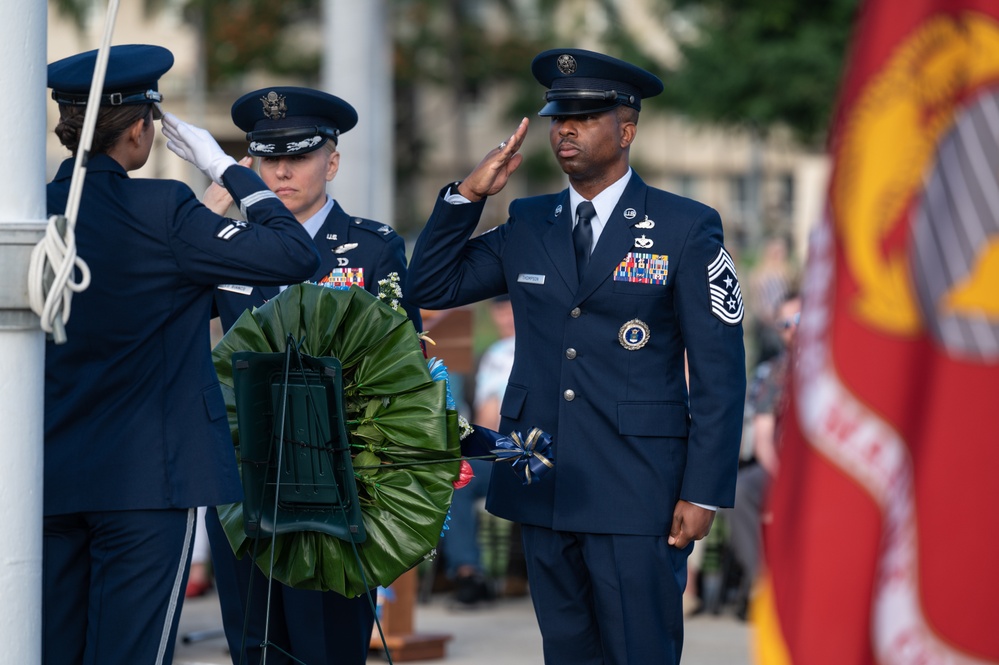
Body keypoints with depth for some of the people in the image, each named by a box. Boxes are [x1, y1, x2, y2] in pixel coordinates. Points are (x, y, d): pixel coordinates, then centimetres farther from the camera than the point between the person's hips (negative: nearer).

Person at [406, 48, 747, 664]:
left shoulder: (685, 228, -2)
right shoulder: (527, 225, 11)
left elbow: (719, 372, -4)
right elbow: (430, 286, 13)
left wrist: (703, 494, -10)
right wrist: (468, 195, 0)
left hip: (637, 495, -5)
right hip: (542, 491, 5)